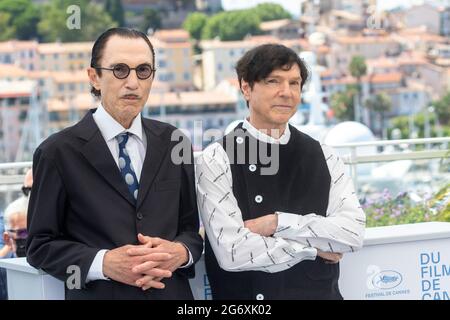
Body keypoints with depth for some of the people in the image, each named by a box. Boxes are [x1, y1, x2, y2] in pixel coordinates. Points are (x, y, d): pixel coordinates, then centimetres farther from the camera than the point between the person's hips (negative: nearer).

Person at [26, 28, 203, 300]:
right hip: (99, 293, -3)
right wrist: (103, 263, -22)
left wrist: (181, 252, -13)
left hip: (172, 293, 4)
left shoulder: (174, 144, 4)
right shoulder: (59, 152, -7)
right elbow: (41, 245, -6)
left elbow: (192, 228, 9)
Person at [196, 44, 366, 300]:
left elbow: (353, 233, -9)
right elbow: (232, 252, -18)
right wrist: (312, 248, -11)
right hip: (244, 294, -3)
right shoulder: (218, 159, -10)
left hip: (319, 293, 3)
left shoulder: (324, 157, 1)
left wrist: (279, 223, -18)